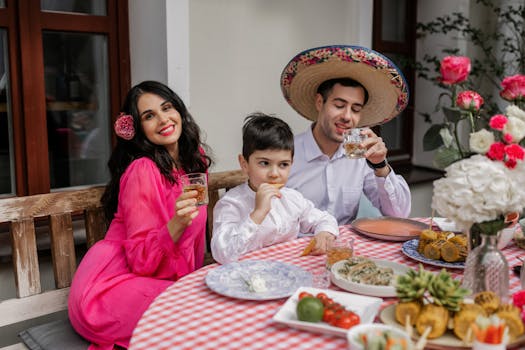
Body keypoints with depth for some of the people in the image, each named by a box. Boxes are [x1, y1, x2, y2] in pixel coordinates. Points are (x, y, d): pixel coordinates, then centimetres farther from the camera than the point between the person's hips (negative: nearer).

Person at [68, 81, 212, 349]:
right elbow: (141, 261, -19)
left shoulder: (196, 156, 6)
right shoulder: (142, 170, -17)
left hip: (167, 279, 7)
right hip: (112, 285, -7)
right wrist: (177, 224, -35)